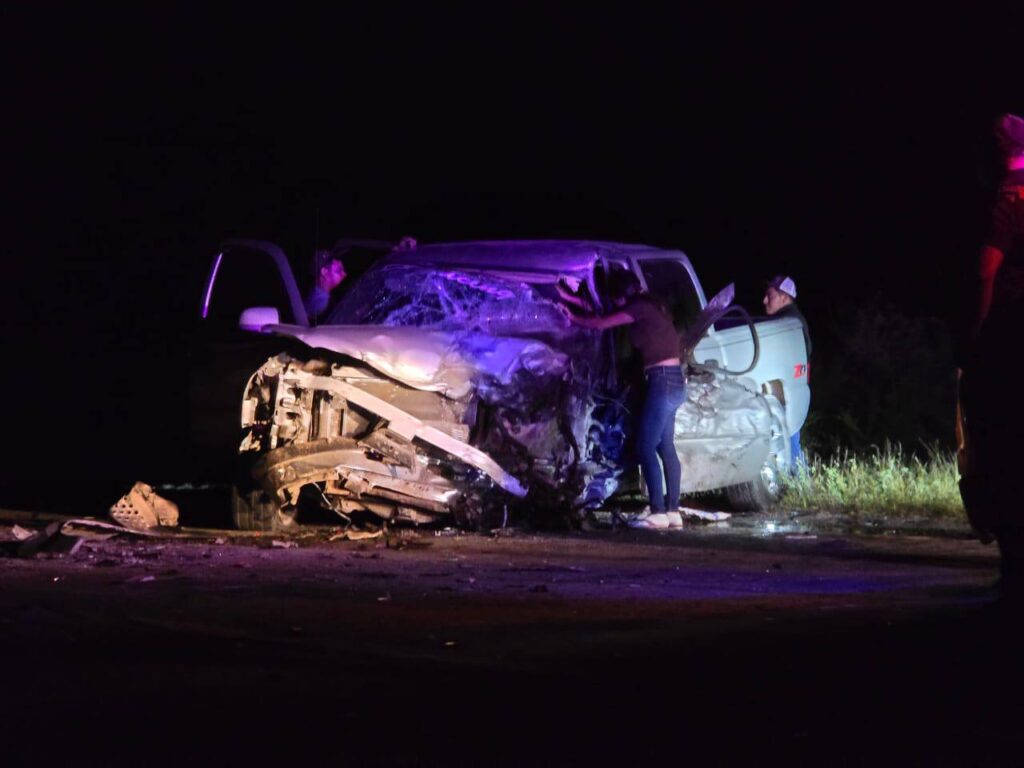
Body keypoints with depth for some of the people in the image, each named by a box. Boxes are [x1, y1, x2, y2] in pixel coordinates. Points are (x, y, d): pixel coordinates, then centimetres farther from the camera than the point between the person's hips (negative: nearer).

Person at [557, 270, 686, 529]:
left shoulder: (639, 308, -12)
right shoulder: (647, 306, 15)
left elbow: (600, 323, -10)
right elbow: (605, 315, 22)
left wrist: (572, 317, 4)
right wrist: (571, 299, 23)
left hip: (663, 380, -10)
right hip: (674, 380, 10)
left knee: (646, 447, -9)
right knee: (665, 447, 11)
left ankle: (658, 512, -12)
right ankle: (672, 510, 11)